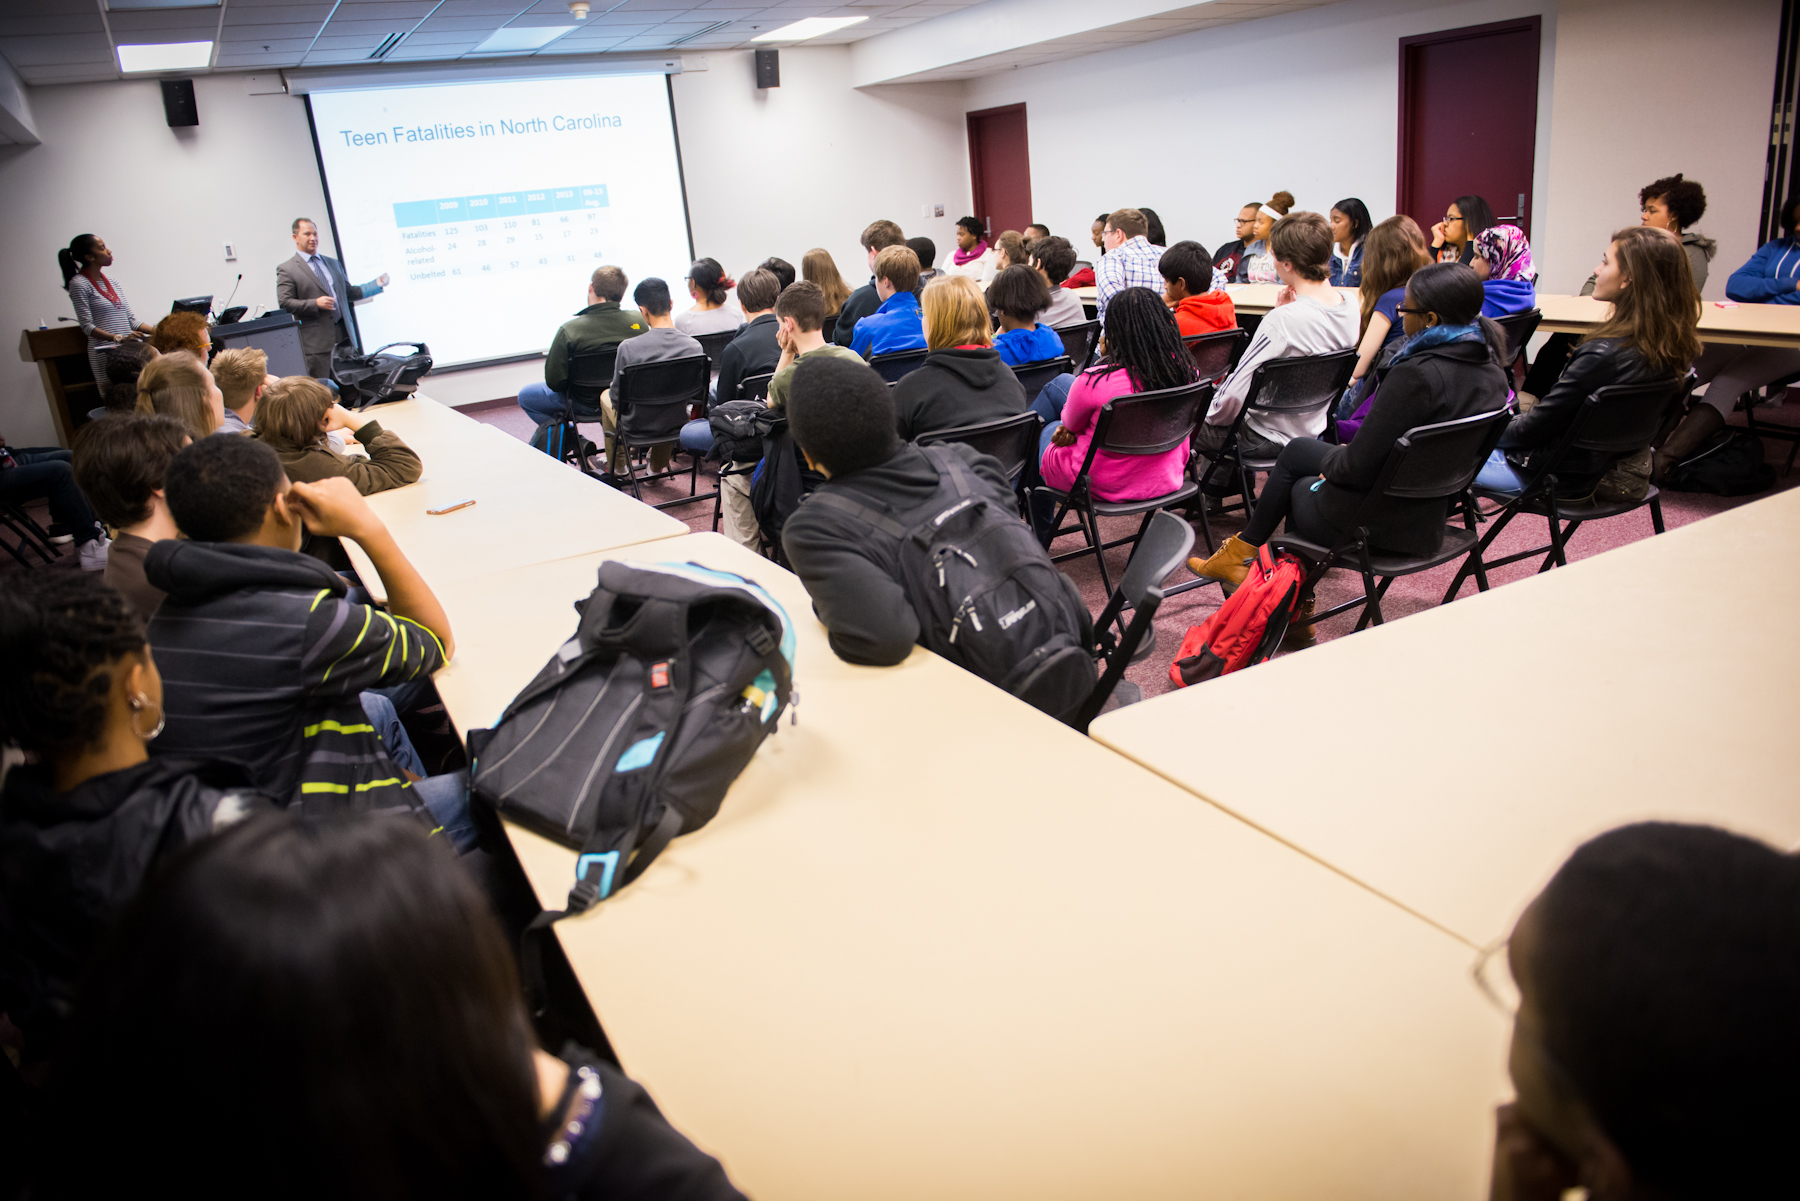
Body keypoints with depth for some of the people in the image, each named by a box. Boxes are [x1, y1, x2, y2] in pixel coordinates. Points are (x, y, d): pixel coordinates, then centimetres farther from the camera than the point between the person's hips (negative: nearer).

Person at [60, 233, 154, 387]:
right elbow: (88, 326, -8)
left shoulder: (111, 281, 20)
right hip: (105, 355, -6)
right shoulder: (79, 284, -1)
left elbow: (131, 319, 17)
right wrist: (119, 339, -21)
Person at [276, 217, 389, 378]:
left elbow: (348, 292, 24)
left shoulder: (333, 263, 22)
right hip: (316, 341, -5)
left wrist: (377, 284, 12)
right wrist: (315, 304, -17)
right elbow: (284, 303, -6)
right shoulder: (286, 270, 2)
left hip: (344, 335, 5)